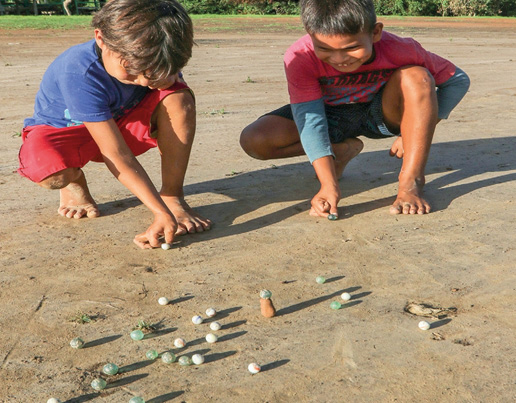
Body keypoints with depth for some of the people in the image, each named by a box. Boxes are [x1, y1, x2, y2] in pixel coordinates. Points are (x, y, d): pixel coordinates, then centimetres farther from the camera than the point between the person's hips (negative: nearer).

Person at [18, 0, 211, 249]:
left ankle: (173, 196, -17)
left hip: (122, 123, 4)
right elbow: (117, 155, -41)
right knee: (51, 172, -41)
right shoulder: (80, 72, -38)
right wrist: (161, 213, -45)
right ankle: (74, 183, -1)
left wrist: (167, 74, -35)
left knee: (179, 97, -27)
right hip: (66, 129, -4)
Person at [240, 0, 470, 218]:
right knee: (254, 140, -20)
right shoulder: (300, 58, -31)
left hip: (384, 113, -1)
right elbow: (311, 121, -34)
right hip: (331, 115, 1)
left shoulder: (396, 50, -29)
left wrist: (417, 134, -22)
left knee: (416, 77, -33)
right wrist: (329, 185, -46)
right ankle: (343, 149, 1)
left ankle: (411, 182, -28)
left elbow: (458, 80, -17)